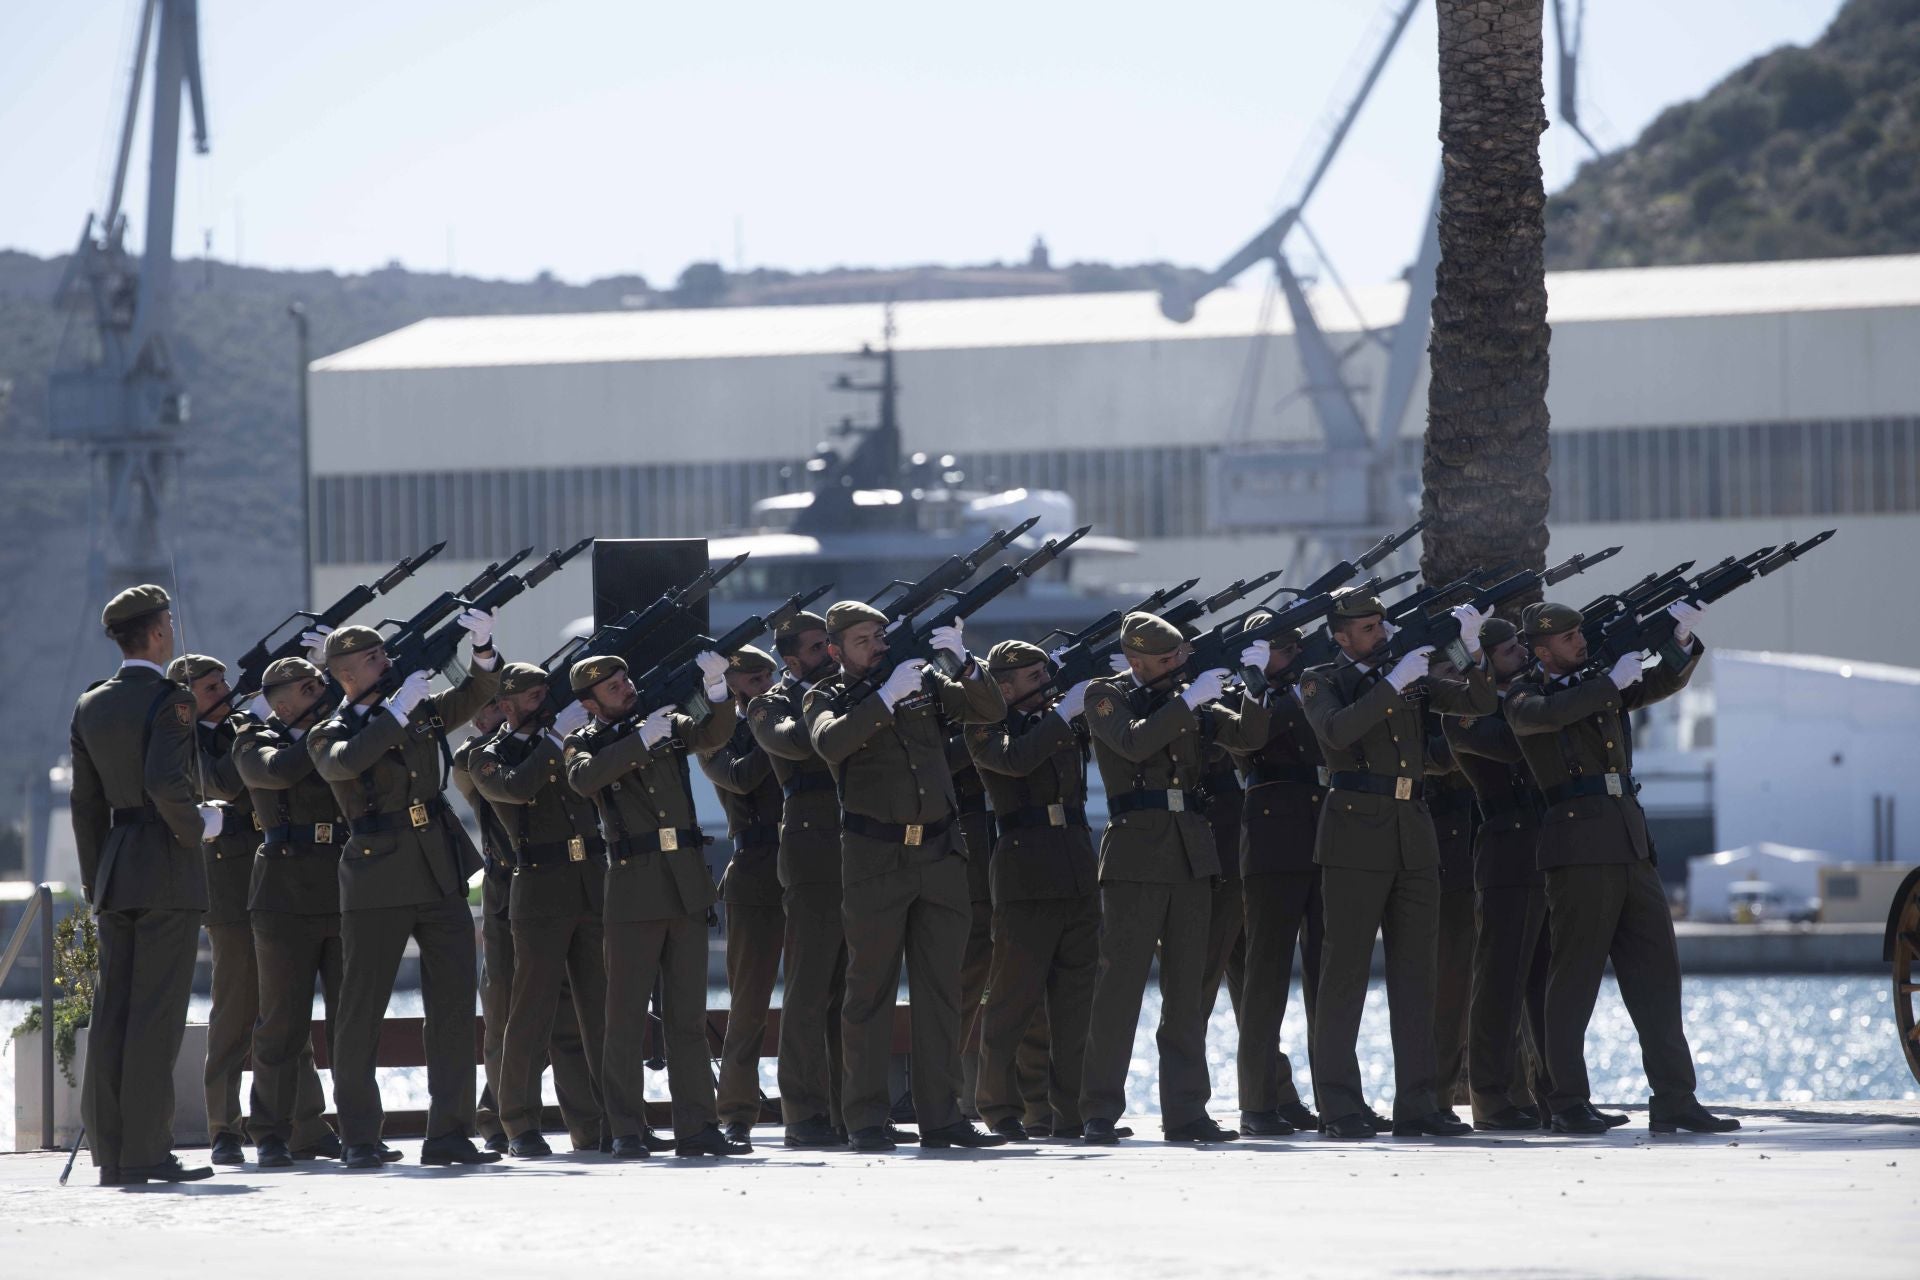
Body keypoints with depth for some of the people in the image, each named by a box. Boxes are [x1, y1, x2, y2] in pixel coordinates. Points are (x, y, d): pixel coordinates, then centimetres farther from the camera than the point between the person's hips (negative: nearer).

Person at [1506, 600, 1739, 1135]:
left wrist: (1682, 639, -3)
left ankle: (1674, 1100, 4)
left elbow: (1666, 682, 16)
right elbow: (1549, 714, -21)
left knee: (1656, 969, 3)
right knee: (1575, 972, -5)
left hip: (1630, 844, 7)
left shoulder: (1599, 685, 20)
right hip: (1579, 844, -7)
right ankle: (1569, 1104, 0)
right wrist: (1613, 680, -17)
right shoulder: (1525, 695, 1)